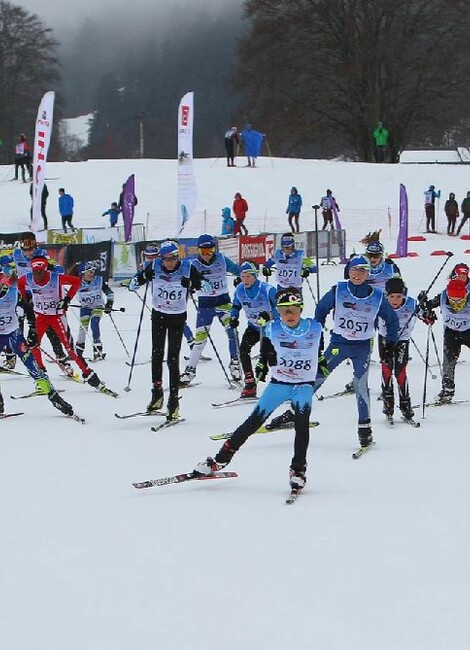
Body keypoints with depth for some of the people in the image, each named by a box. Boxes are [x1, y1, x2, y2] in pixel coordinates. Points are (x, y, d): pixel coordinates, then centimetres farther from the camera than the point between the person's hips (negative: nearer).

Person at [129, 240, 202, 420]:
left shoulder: (188, 269, -16)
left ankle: (174, 400, -3)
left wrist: (193, 284, -28)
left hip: (178, 317, -2)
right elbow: (132, 285, -6)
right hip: (158, 315, 2)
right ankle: (157, 392, 24)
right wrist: (143, 277, -26)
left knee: (173, 359, -7)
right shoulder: (154, 267, -12)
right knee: (157, 354, 8)